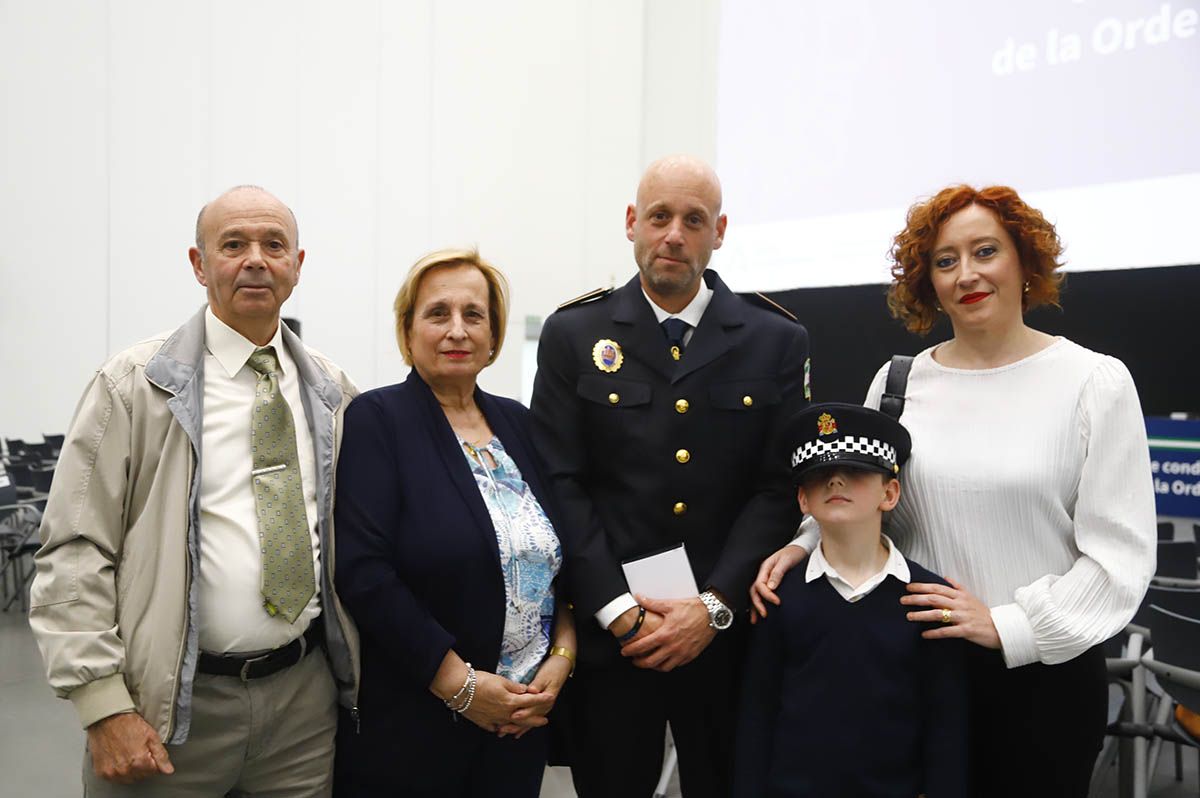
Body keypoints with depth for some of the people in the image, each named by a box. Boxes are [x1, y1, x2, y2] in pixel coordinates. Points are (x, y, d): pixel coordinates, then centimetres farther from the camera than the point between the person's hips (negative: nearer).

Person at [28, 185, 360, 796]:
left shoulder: (333, 393, 6)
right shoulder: (135, 384, -6)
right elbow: (75, 552, -8)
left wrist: (358, 675, 8)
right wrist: (104, 708, -13)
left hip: (305, 696, 4)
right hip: (174, 702, -3)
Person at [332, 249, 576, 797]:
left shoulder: (518, 423, 7)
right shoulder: (376, 419, -8)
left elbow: (567, 557, 10)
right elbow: (364, 572, -17)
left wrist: (561, 659, -4)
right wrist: (459, 683, -17)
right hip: (409, 726, -4)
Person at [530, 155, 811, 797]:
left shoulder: (777, 341, 2)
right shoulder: (573, 335, 1)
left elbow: (780, 487, -2)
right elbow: (560, 484, -4)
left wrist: (715, 607, -11)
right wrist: (620, 612, -11)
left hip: (727, 633, 1)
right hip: (608, 636, 0)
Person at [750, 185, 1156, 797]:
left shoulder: (1095, 381, -5)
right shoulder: (897, 382, 3)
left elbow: (1120, 547, -7)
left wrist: (1009, 626, -15)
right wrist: (804, 545, -9)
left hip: (1045, 668, -2)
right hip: (916, 661, 2)